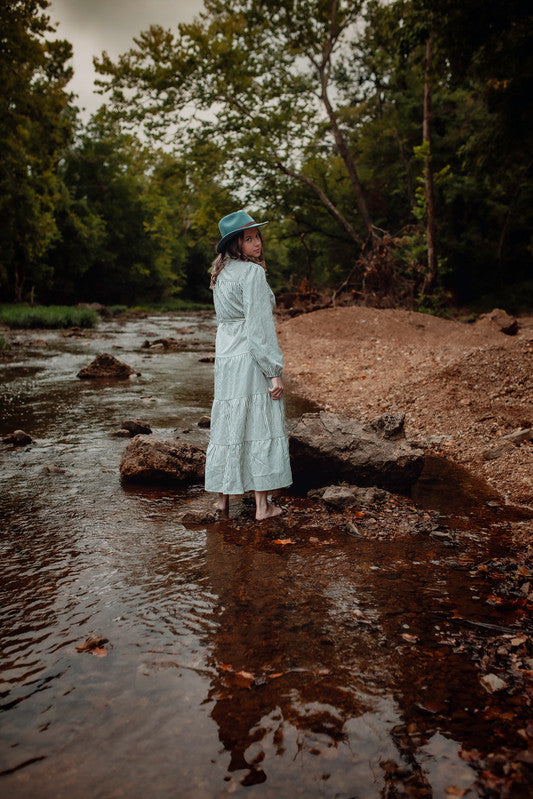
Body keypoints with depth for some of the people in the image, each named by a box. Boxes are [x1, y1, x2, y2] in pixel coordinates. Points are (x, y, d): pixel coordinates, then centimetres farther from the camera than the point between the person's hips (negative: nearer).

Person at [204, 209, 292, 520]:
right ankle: (263, 505, 6)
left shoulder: (221, 273, 13)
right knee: (260, 425, -1)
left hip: (225, 355, 8)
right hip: (251, 358, -8)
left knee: (228, 422, 14)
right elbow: (259, 325, -17)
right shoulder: (252, 273, -13)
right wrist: (274, 371, -16)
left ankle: (223, 496, 24)